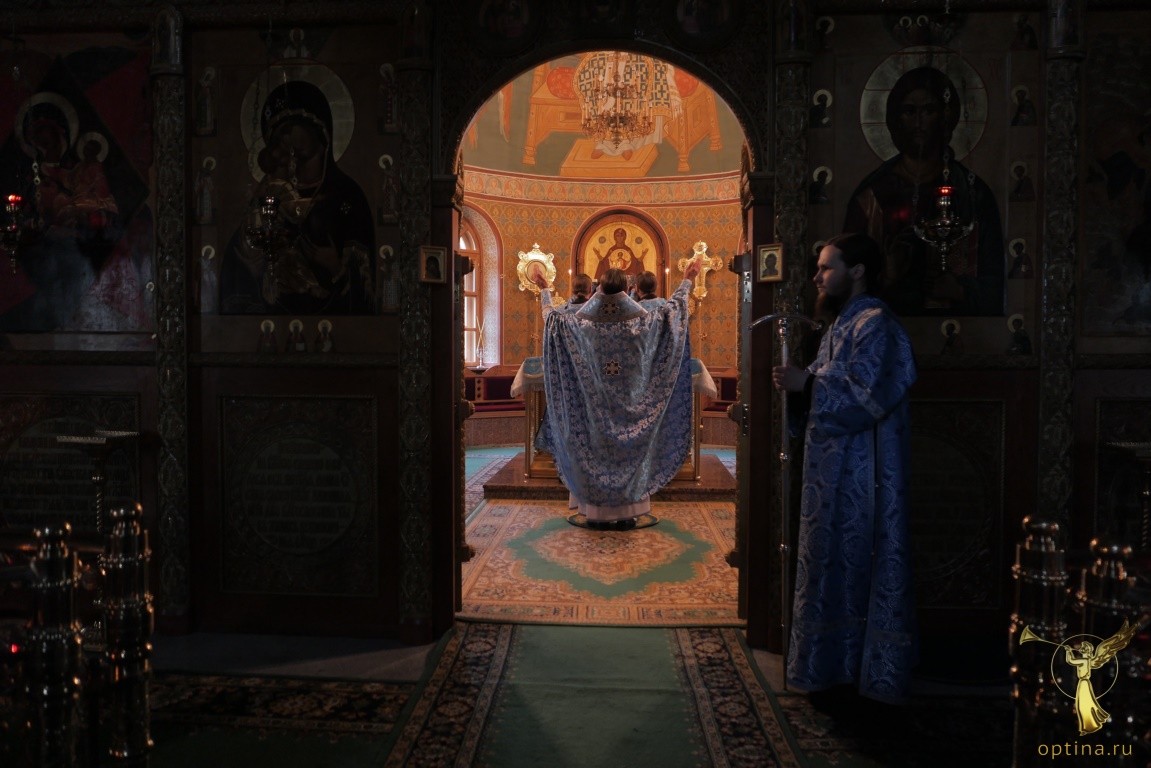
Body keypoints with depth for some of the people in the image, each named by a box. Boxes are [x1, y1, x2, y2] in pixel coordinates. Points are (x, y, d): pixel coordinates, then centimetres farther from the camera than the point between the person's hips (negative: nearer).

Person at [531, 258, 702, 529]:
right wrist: (687, 281, 14)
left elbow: (551, 318, 5)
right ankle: (626, 513, 11)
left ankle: (595, 513, 11)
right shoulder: (639, 319, -8)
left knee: (594, 450, 8)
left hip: (593, 402, 1)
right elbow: (673, 309, 3)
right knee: (628, 452, 9)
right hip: (628, 401, 0)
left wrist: (544, 290, 18)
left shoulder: (584, 320, -7)